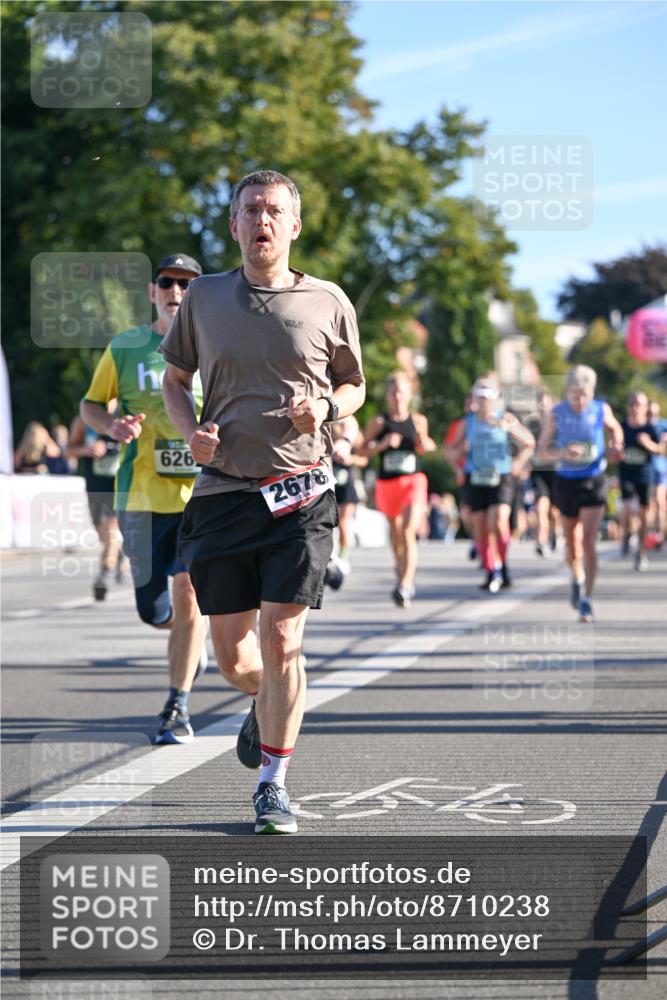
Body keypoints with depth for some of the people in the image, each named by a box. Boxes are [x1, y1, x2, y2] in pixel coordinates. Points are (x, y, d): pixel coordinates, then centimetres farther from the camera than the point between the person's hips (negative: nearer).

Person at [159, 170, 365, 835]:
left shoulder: (328, 303, 4)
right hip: (222, 491, 2)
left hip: (300, 492, -2)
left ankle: (273, 783, 4)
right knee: (230, 652, 3)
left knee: (281, 641, -9)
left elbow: (354, 385, 16)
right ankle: (267, 704, 39)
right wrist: (190, 429, -1)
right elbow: (174, 378, 19)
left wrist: (327, 407, -6)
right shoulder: (203, 298, 7)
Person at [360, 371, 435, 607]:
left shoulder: (418, 421, 4)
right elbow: (363, 450, 1)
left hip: (414, 481, -1)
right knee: (395, 534, 16)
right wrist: (382, 444, -16)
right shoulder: (379, 422, -1)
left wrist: (426, 444, -2)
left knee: (408, 533, -17)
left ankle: (404, 586, -23)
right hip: (387, 482, 1)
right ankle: (402, 574, 42)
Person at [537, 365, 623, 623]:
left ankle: (587, 599, -10)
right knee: (571, 543, 14)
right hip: (566, 482, 1)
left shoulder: (601, 410, -5)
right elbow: (542, 452, -5)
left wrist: (617, 446, -3)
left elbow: (615, 428, 17)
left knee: (588, 541, -13)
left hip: (594, 482, -1)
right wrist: (562, 453, -25)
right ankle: (577, 579, 45)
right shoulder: (556, 415, -8)